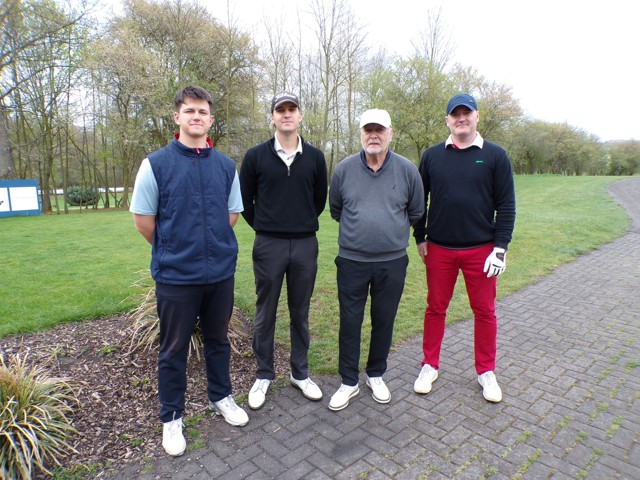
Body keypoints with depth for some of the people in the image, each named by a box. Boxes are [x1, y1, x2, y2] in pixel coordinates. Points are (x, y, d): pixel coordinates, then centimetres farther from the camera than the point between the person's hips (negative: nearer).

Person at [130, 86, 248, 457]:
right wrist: (174, 251, 5)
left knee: (218, 340, 18)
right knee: (174, 349, 11)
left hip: (221, 271, 3)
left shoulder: (226, 165, 3)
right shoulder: (156, 164, -6)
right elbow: (143, 219, -1)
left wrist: (213, 247, 8)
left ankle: (221, 397, 39)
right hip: (176, 275, -2)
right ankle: (172, 417, 30)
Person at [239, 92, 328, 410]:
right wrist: (264, 227, 9)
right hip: (268, 245, -1)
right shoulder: (256, 156, 0)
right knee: (265, 314, 9)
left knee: (300, 313, 12)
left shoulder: (314, 157, 4)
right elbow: (245, 200, 7)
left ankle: (300, 373, 29)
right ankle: (263, 375, 26)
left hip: (305, 245, 2)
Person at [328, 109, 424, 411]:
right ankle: (349, 382, 25)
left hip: (392, 262, 1)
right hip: (352, 261, 0)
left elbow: (416, 212, 10)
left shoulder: (407, 170, -3)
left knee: (384, 321, 13)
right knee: (350, 322, 7)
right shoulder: (344, 169, -2)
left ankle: (376, 375, 35)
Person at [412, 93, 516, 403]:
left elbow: (506, 205, -1)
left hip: (481, 250, -1)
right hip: (439, 249, 1)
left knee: (484, 311, 9)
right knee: (436, 308, 10)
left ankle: (486, 372, 27)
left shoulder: (495, 156, 0)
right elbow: (419, 200, 10)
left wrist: (501, 247, -7)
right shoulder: (432, 156, 4)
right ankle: (430, 366, 26)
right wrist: (420, 238, 6)